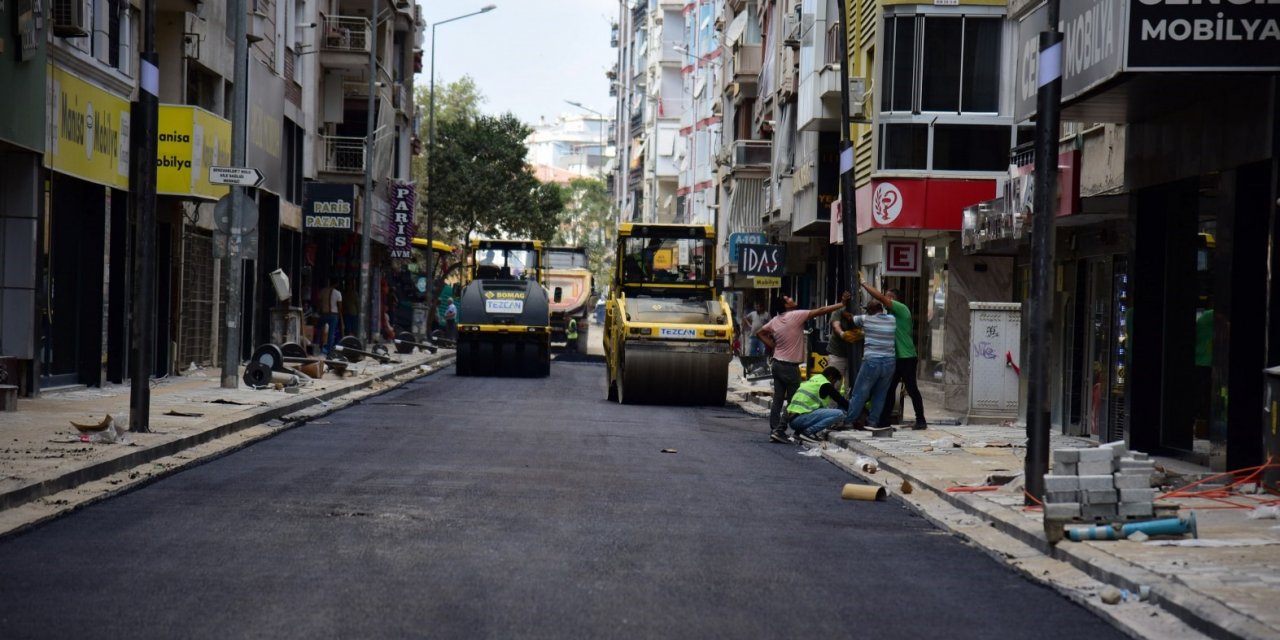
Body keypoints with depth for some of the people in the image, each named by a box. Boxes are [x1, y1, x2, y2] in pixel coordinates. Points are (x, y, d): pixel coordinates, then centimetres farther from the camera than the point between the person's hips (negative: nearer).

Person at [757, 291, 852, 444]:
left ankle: (774, 430, 7)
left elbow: (759, 333, 16)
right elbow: (821, 311, -13)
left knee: (777, 400, 8)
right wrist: (841, 304, -7)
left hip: (778, 364, 7)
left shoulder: (775, 321, 7)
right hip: (790, 366, -7)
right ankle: (779, 430, -7)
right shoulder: (796, 316, -14)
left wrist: (772, 346, 13)